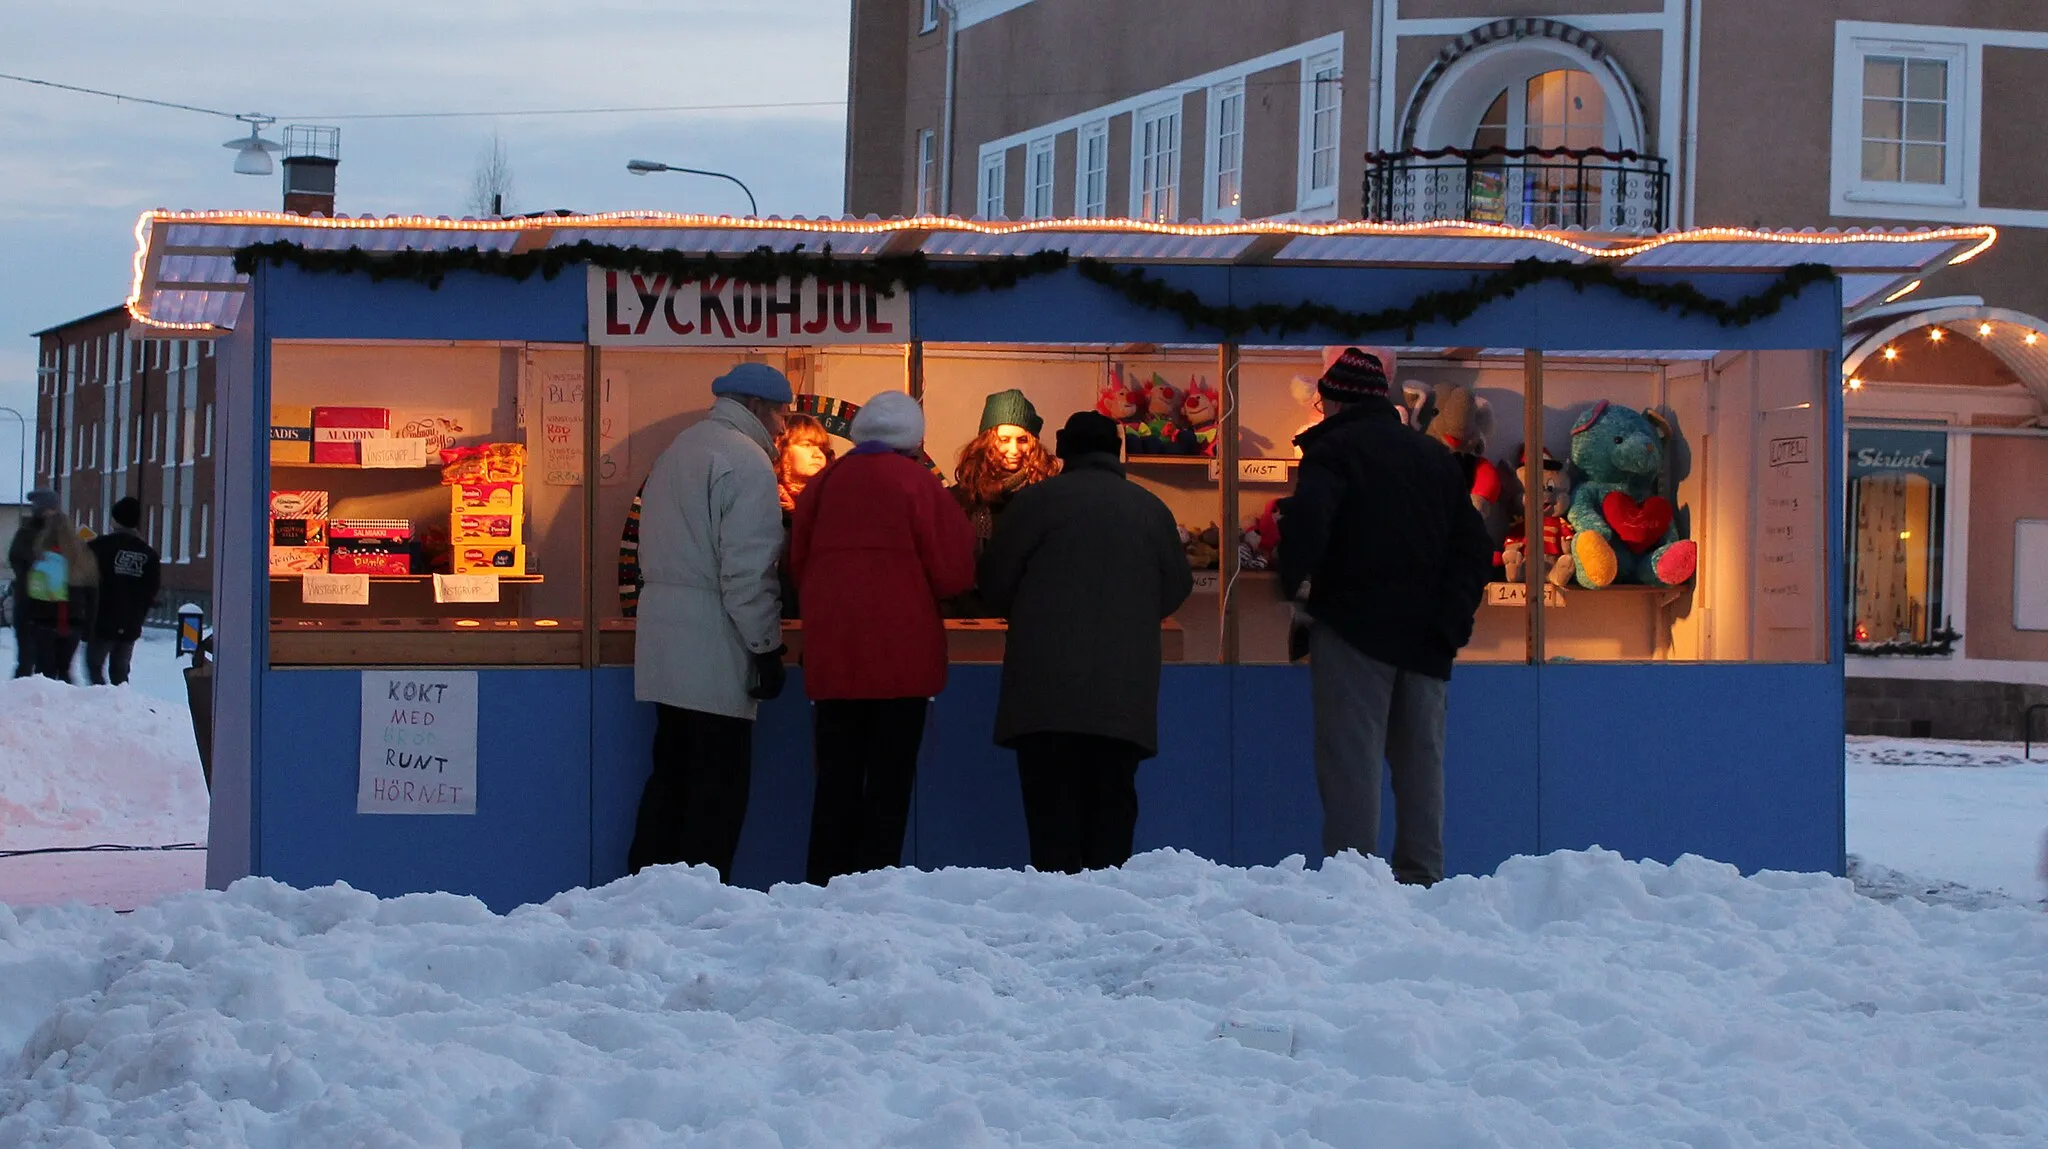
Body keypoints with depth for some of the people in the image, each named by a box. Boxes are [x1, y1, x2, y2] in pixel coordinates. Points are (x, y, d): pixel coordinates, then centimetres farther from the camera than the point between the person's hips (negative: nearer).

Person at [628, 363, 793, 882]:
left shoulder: (677, 452, 18)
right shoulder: (746, 460, -13)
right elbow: (748, 571, -19)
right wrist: (765, 647, -15)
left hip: (664, 642, 9)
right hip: (714, 652, -9)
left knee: (671, 774, 14)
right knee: (717, 786, -4)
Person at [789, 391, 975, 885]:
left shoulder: (824, 483, 6)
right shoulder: (918, 484, -5)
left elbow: (797, 564, 11)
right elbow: (952, 575, -7)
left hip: (830, 655, 3)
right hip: (901, 656, -3)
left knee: (835, 777, 9)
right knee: (890, 779, 2)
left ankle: (825, 885, 8)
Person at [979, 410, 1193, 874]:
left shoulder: (1039, 499, 0)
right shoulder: (1150, 508, 9)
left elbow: (996, 581, 2)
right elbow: (1176, 588, 17)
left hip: (1046, 685, -2)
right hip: (1125, 691, 3)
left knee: (1052, 801, -3)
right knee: (1113, 798, 5)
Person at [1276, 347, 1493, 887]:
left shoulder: (1334, 448, -4)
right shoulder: (1437, 455, 16)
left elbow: (1306, 516, -24)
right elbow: (1474, 545, 13)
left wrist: (1296, 579, -9)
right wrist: (1453, 618, 8)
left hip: (1354, 628, -6)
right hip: (1426, 638, 6)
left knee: (1350, 758, -6)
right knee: (1420, 758, 11)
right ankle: (1422, 877, 10)